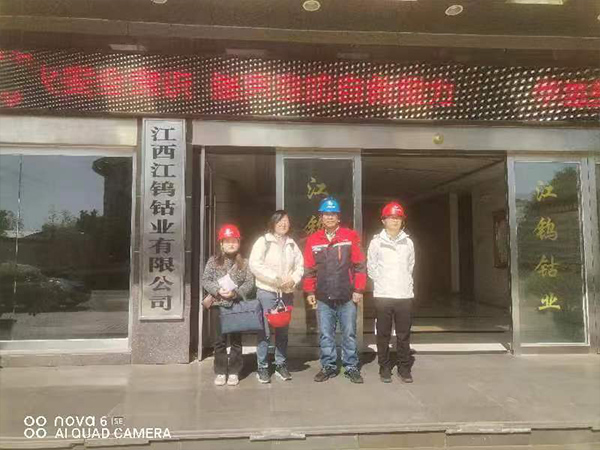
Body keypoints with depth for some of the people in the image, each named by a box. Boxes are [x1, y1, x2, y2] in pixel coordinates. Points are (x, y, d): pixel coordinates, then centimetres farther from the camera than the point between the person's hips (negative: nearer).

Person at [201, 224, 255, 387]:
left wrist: (235, 292, -16)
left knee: (236, 340, 7)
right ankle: (220, 372, 17)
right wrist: (218, 290, -15)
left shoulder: (244, 263, 4)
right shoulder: (213, 261, 5)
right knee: (220, 340, 6)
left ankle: (234, 372, 17)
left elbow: (250, 283, -1)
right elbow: (205, 280, 1)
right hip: (219, 305, 0)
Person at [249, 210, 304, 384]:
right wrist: (276, 278, -17)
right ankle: (262, 367, 11)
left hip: (287, 293, 5)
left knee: (283, 330, 11)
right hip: (266, 292, -4)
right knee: (265, 331, -2)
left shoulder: (292, 244, 13)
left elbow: (300, 265, 10)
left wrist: (293, 279, -10)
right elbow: (255, 265, -13)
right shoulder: (263, 241, -2)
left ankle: (281, 365, 24)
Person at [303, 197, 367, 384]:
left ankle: (351, 367, 21)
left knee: (349, 334, 7)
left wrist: (359, 289, -5)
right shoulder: (313, 240, 5)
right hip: (323, 298, 2)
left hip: (347, 297, -2)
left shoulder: (351, 236, 0)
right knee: (325, 335, 9)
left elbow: (359, 265, -1)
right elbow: (309, 269, 8)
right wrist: (310, 292, 4)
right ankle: (328, 366, 23)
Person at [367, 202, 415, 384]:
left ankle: (404, 367, 18)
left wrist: (404, 282, 9)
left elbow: (410, 266, 15)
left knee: (404, 334, 7)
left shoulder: (408, 242, 7)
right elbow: (371, 267, 5)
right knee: (383, 334, 5)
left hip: (404, 294, 2)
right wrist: (382, 282, 3)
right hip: (383, 295, -1)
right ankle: (385, 367, 17)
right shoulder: (376, 242, 0)